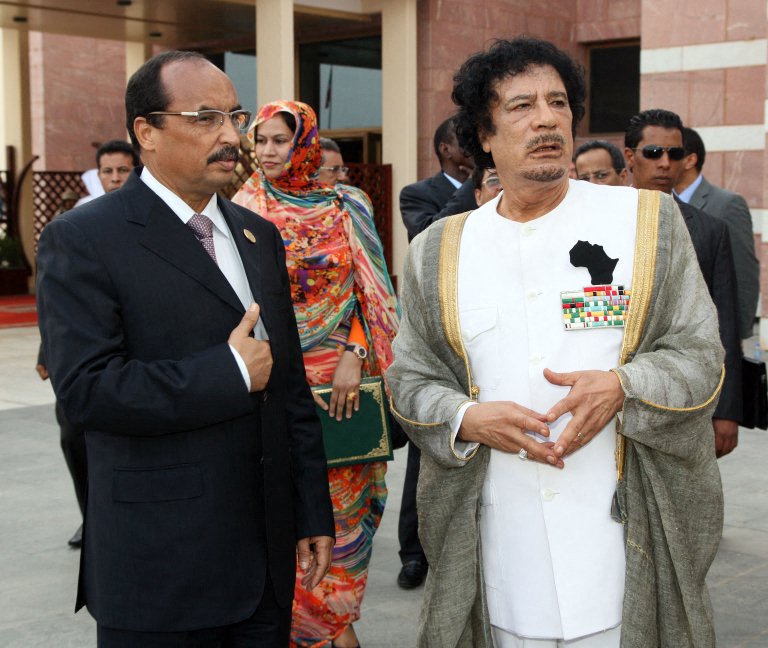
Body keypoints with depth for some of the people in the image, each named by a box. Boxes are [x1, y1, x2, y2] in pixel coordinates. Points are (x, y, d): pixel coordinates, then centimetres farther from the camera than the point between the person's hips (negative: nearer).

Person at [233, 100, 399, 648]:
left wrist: (355, 357, -10)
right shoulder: (243, 211, 3)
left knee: (343, 501, 5)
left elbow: (370, 290, 2)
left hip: (342, 377, 1)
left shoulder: (348, 207, 5)